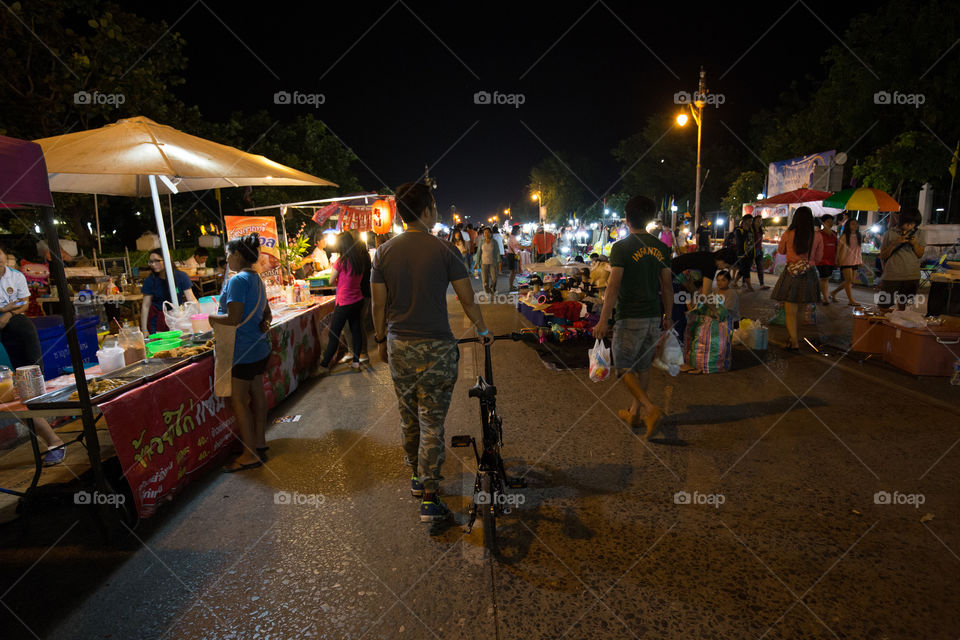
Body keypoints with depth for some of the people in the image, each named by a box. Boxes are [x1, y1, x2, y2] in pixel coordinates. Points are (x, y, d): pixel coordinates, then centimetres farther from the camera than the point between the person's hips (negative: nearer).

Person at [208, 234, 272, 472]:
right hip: (259, 348, 9)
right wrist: (264, 325, 4)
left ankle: (250, 454, 7)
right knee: (257, 394, 16)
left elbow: (233, 319, -23)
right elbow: (267, 314, 22)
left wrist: (212, 317, -6)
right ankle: (260, 444, 27)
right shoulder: (257, 279, 12)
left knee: (239, 401, 0)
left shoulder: (238, 280, -18)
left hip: (243, 351, -9)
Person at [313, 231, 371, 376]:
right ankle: (356, 362, 18)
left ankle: (324, 366, 8)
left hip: (344, 303, -6)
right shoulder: (361, 260, 2)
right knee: (356, 330, 13)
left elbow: (331, 281, -6)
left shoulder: (341, 260, -15)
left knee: (334, 334, 1)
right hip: (358, 300, 6)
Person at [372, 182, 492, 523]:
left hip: (398, 347, 4)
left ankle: (416, 477, 38)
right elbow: (468, 300, -3)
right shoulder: (444, 250, -9)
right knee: (432, 422, 3)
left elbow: (379, 305, 4)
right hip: (435, 348, -4)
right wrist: (483, 331, 13)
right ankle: (429, 499, 9)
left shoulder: (384, 251, 1)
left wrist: (382, 340, 18)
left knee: (408, 416, 20)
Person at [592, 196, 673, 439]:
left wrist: (604, 320, -14)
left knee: (624, 367, 5)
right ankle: (635, 413, 28)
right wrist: (668, 315, 19)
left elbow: (614, 287, -16)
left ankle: (651, 409, -11)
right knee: (643, 366, 16)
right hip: (654, 317, 6)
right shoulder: (661, 248, 6)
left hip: (630, 318, -6)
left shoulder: (622, 248, -11)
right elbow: (667, 286, 9)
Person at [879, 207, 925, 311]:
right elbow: (883, 256, 0)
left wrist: (915, 244, -9)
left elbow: (920, 255, 9)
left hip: (912, 277, 3)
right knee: (883, 307, -5)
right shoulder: (890, 233, 0)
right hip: (891, 276, -3)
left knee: (902, 306, 10)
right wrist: (894, 243, -14)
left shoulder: (917, 234, 8)